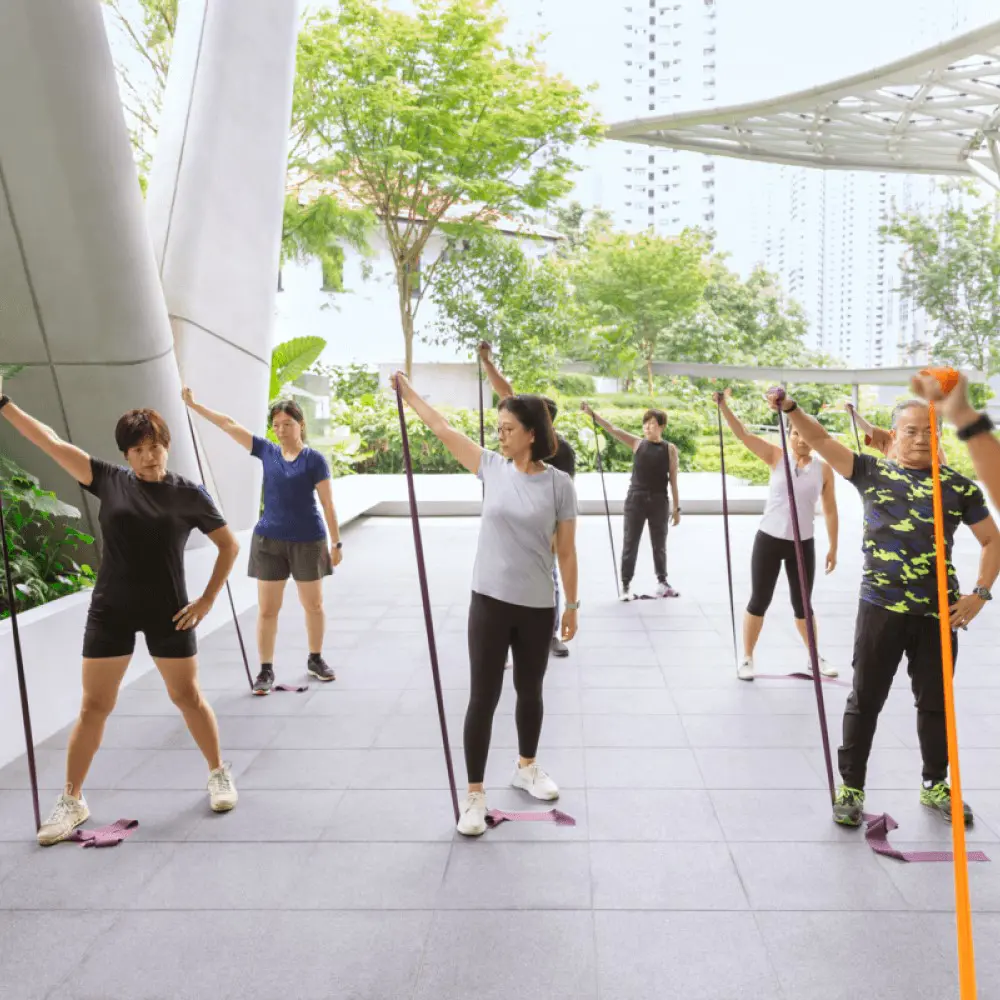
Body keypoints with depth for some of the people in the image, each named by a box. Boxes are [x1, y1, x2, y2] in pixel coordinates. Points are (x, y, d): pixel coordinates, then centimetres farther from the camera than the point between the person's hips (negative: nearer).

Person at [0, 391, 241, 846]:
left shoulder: (188, 494, -5)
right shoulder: (110, 481, -1)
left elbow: (229, 544, 2)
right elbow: (52, 442, -2)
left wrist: (207, 600, -3)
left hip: (168, 612, -1)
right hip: (110, 610, 1)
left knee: (187, 697, 9)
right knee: (94, 707, 6)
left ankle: (219, 774, 29)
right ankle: (71, 802, 19)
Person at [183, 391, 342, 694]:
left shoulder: (314, 460, -7)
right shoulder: (267, 452, 3)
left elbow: (327, 504, -6)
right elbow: (229, 425, 6)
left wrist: (336, 542, -7)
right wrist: (194, 405, 4)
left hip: (308, 541, -2)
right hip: (269, 539, 2)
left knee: (313, 604, 12)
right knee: (267, 609, 3)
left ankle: (315, 659, 31)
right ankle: (266, 670, 13)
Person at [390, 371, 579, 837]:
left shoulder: (559, 484, -7)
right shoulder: (492, 467, -1)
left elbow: (566, 551, -1)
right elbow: (442, 427, 5)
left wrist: (571, 604, 2)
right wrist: (406, 391, 7)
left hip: (537, 607, 0)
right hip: (490, 602, 1)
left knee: (529, 691, 17)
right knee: (483, 697, 2)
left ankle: (526, 768, 40)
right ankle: (474, 793, 13)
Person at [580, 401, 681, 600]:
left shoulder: (670, 449, 2)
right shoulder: (637, 443, 3)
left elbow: (673, 480, 3)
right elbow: (612, 429, -6)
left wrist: (676, 508, 2)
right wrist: (592, 414, -18)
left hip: (659, 502, 0)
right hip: (635, 499, 0)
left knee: (659, 544, 12)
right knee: (630, 543, 2)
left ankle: (662, 582, 28)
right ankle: (626, 584, 10)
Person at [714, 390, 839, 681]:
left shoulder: (823, 469, -1)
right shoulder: (776, 457, -3)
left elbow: (830, 510, 5)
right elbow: (743, 435, -11)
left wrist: (832, 547, 6)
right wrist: (724, 405, -24)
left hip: (803, 544, 1)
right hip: (769, 540, -1)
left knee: (802, 605, 12)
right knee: (759, 601, 3)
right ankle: (746, 658, 15)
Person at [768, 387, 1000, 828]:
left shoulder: (958, 485, 3)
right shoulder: (872, 472, 1)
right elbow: (821, 439, -7)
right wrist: (790, 408, -23)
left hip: (939, 611, 2)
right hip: (881, 608, -1)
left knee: (935, 702, 15)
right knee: (865, 700, 6)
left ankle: (935, 785, 34)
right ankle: (851, 787, 20)